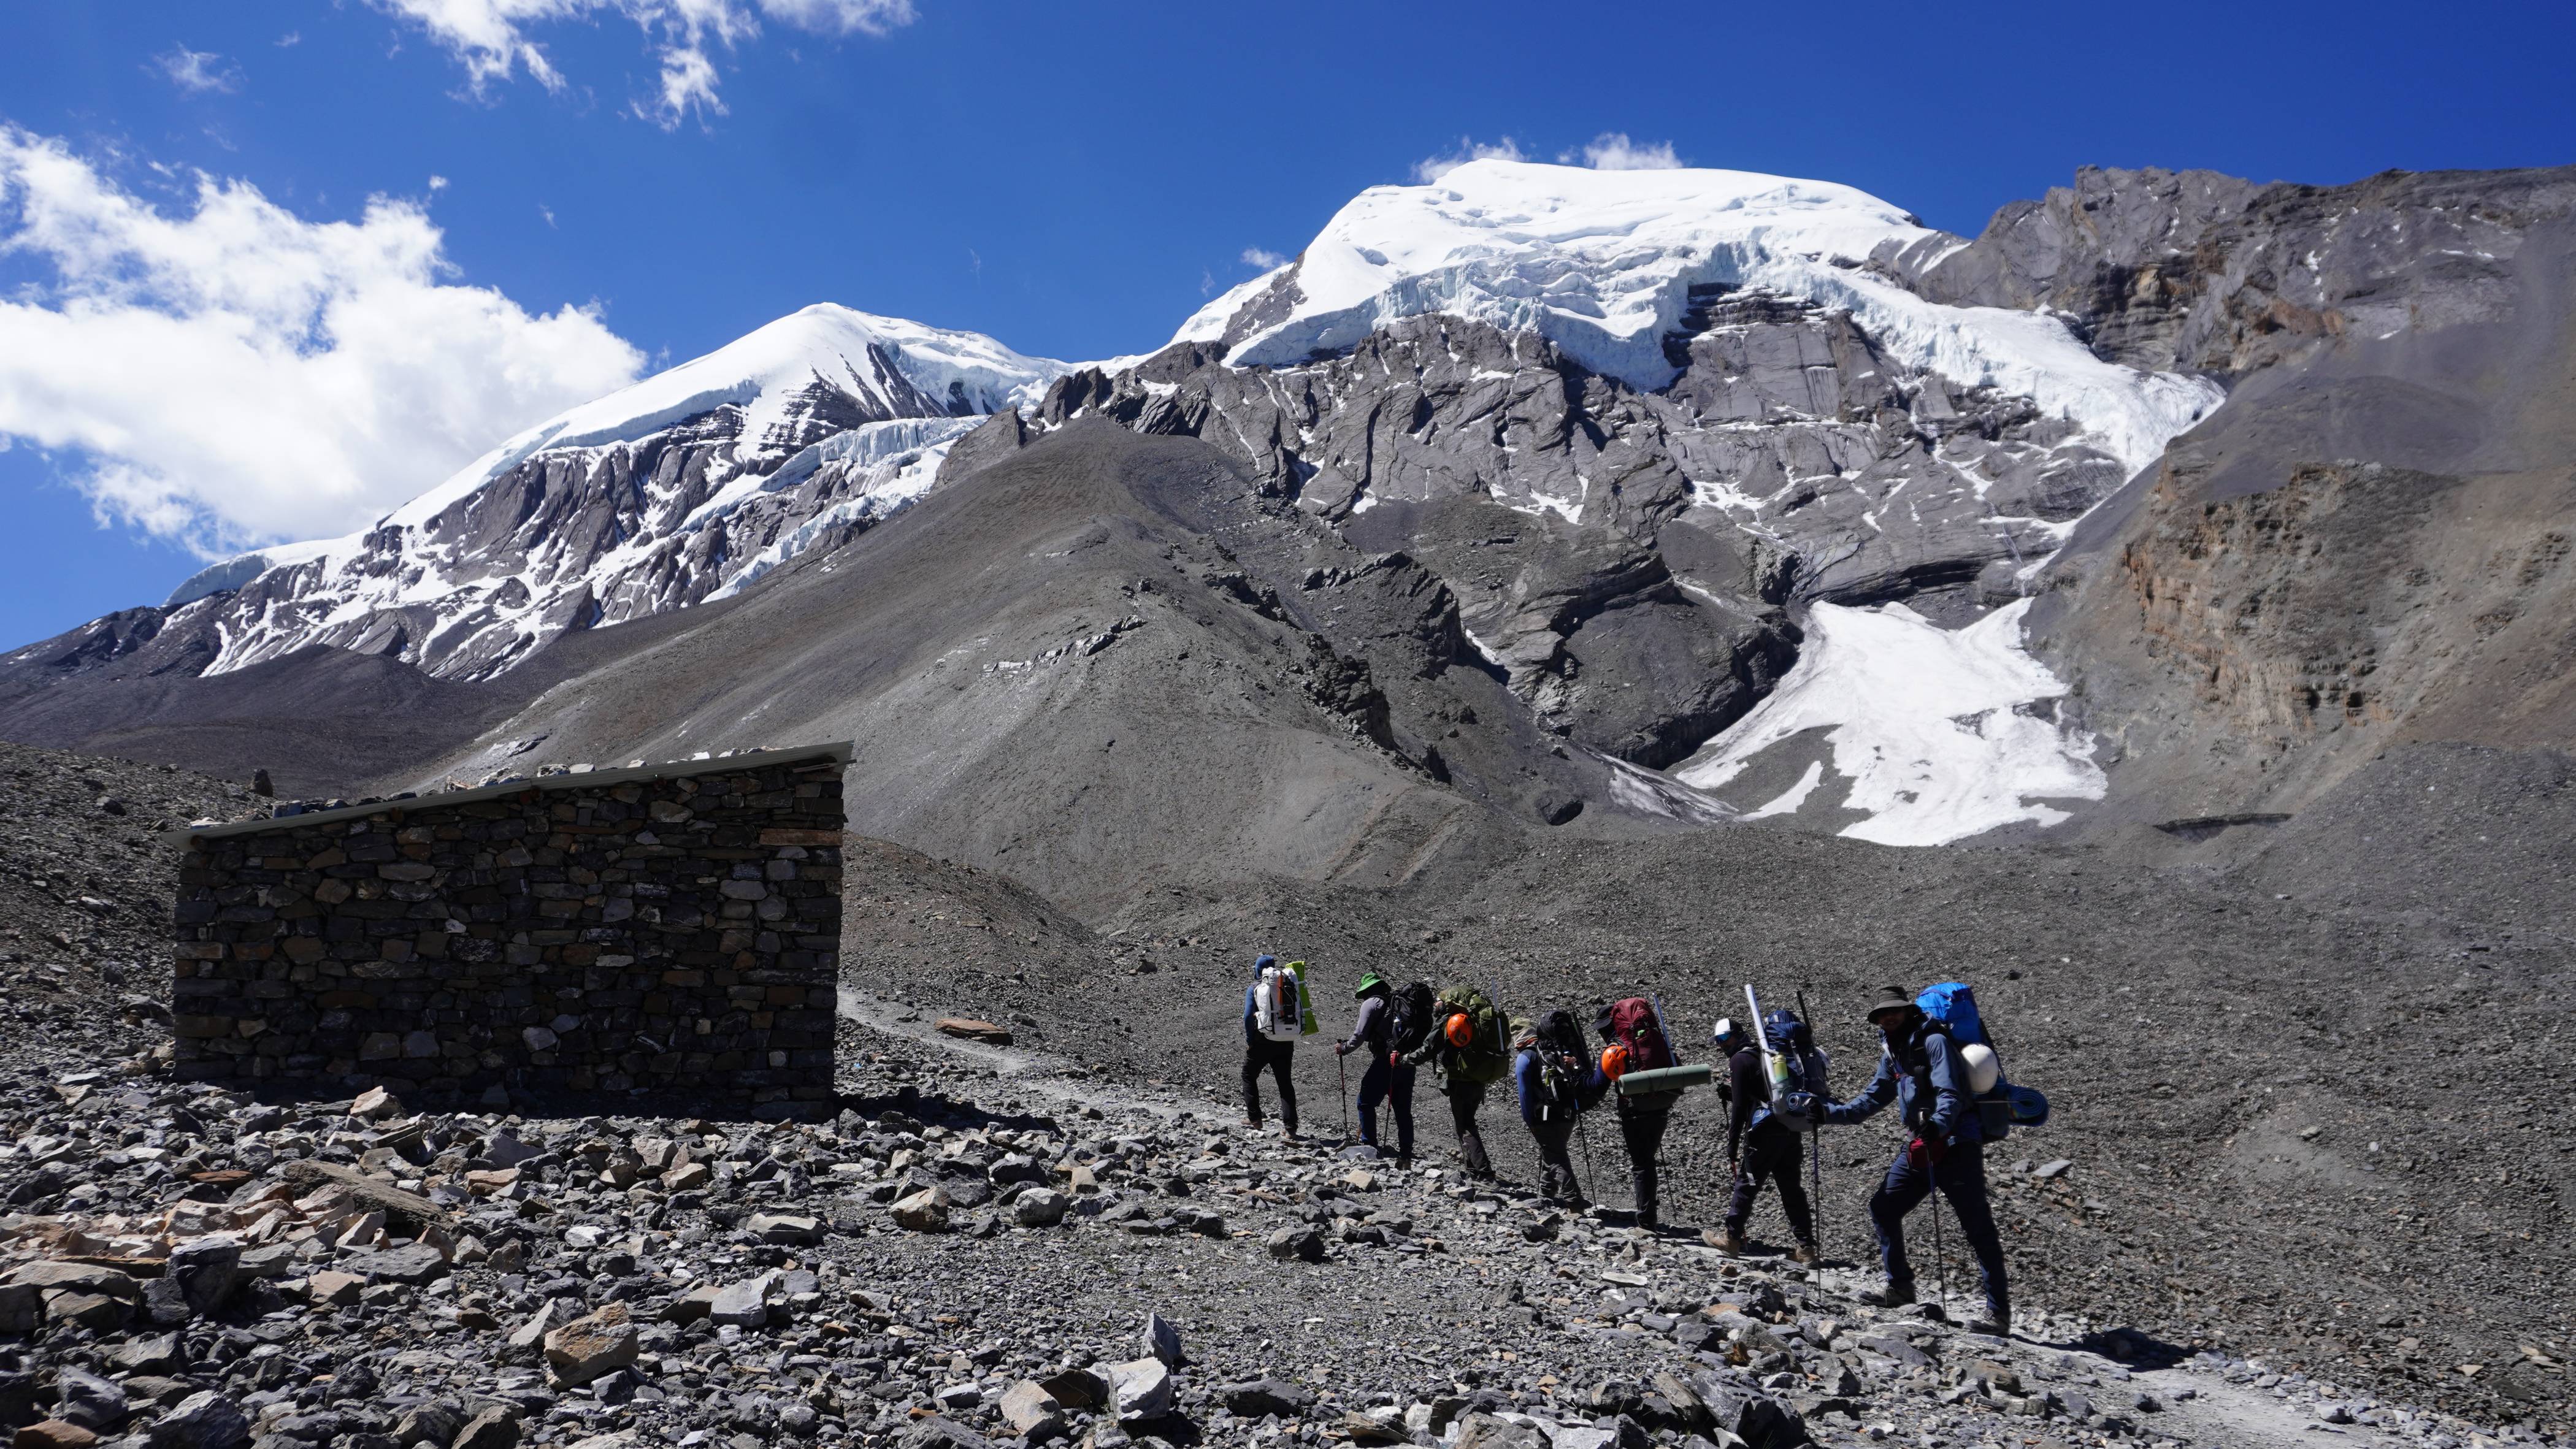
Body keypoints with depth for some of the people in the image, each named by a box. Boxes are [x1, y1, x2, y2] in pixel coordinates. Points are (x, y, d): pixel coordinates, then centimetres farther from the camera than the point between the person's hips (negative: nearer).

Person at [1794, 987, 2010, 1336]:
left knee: (1979, 1229, -7)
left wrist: (1938, 1125, -41)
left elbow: (1950, 1094, -23)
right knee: (1883, 1209, 10)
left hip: (1956, 1144, -9)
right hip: (1920, 1146, 9)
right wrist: (1827, 1112, 5)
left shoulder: (1934, 1042, -11)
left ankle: (1999, 1312, -3)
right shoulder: (1892, 1055, 14)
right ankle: (1899, 1286, 24)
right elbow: (1870, 1101, 17)